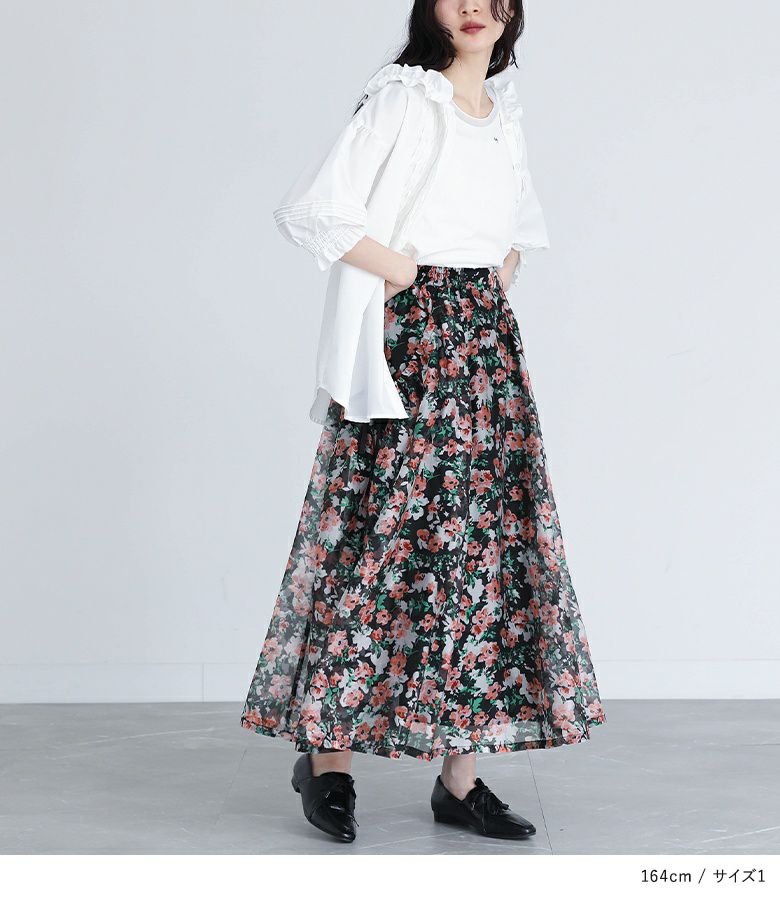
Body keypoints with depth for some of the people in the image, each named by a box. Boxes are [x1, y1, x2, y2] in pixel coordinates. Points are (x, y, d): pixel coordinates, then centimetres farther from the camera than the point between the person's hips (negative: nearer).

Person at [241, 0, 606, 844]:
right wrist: (402, 271, -9)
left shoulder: (505, 116, 16)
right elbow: (309, 211, -13)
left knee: (482, 540, 3)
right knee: (386, 537, -6)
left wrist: (500, 280, 15)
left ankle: (459, 777, 10)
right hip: (411, 342, -7)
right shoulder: (401, 101, -4)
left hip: (486, 343, 7)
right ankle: (325, 755, 10)